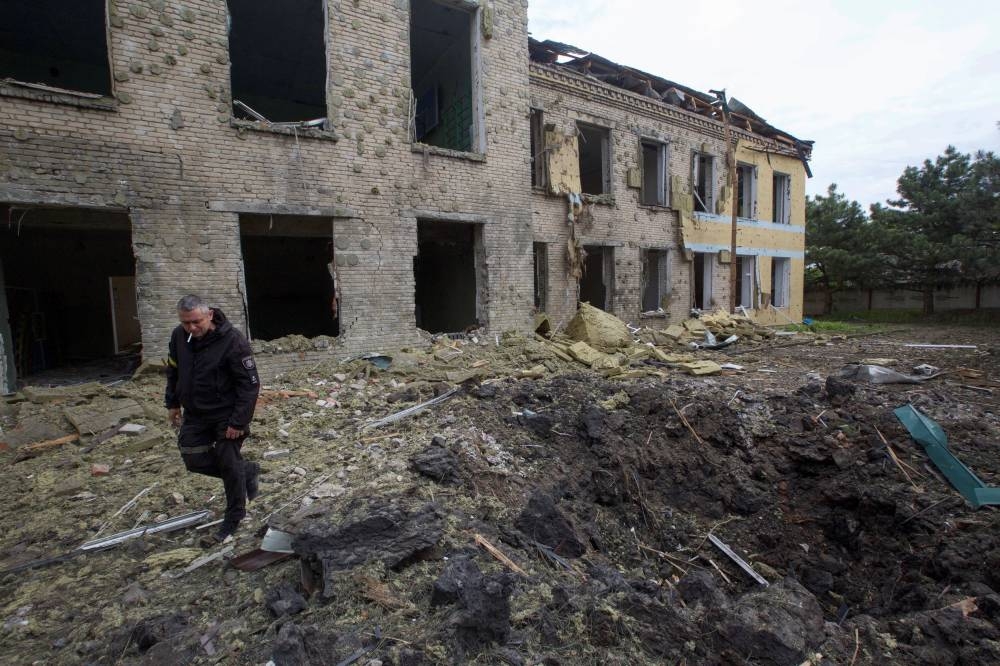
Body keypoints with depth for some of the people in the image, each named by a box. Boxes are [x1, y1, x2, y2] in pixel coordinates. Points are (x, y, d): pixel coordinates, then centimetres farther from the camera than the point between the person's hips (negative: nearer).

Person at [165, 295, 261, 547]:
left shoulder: (233, 341, -24)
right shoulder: (179, 336, -4)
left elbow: (250, 384, -22)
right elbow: (173, 371, 14)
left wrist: (238, 422, -22)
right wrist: (173, 403, 14)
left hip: (227, 416, -6)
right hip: (195, 415, 7)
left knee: (229, 465, 1)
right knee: (194, 460, 7)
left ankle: (233, 520, 20)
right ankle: (247, 471, 30)